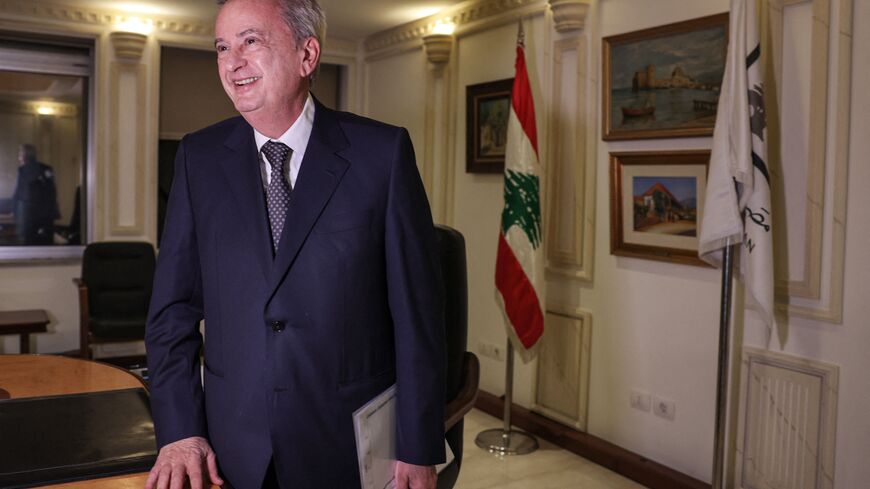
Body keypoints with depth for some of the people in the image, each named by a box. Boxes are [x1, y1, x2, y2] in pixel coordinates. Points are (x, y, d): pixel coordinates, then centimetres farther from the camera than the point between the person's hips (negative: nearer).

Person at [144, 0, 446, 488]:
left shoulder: (381, 151, -9)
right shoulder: (200, 157, 1)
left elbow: (417, 312, -8)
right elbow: (174, 307, 3)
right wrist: (179, 431, -5)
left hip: (352, 447, -2)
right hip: (232, 447, 3)